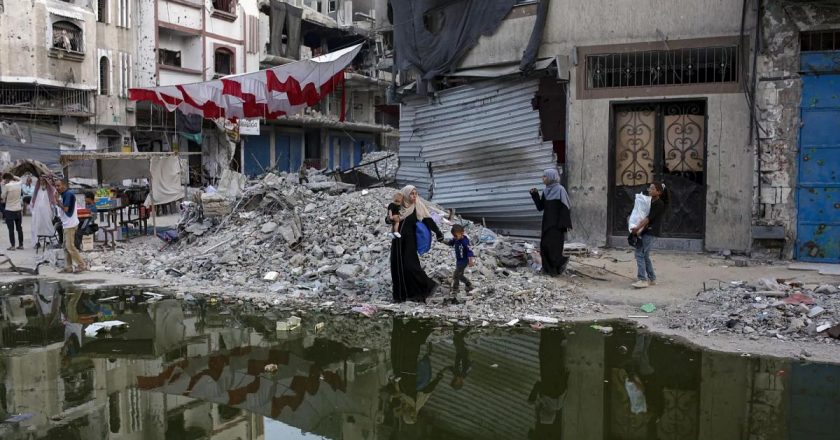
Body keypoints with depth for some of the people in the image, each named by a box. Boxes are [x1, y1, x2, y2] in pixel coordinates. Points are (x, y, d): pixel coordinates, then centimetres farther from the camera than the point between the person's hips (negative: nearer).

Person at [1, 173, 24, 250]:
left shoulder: (7, 186, -15)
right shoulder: (18, 184, 1)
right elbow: (19, 180, 25)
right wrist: (13, 177, 10)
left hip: (9, 210, -5)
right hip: (18, 209, 5)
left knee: (11, 229, 0)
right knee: (19, 228, 11)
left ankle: (12, 246, 1)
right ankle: (21, 244, 15)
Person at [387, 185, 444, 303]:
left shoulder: (418, 207, -4)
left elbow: (428, 220, -9)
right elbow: (387, 219, 7)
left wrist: (438, 233, -21)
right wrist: (391, 219, -18)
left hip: (409, 241, -4)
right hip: (397, 241, 4)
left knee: (410, 266, -14)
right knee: (397, 266, 3)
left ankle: (428, 286, 1)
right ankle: (401, 295, 11)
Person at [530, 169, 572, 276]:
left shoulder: (560, 190, -11)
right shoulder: (546, 191, 11)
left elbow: (566, 208, -14)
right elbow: (540, 207, 11)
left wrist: (564, 224, -19)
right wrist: (535, 195, -2)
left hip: (556, 224, -7)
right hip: (547, 223, 8)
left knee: (553, 245, -9)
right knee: (544, 245, 4)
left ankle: (561, 261, 11)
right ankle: (549, 268, 10)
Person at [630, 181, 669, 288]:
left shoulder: (659, 204, -13)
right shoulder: (651, 201, 14)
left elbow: (649, 218, -20)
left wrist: (638, 228, -23)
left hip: (651, 232, -9)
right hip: (647, 231, 9)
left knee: (640, 254, -13)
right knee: (645, 255, 13)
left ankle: (643, 280, -14)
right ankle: (652, 278, 22)